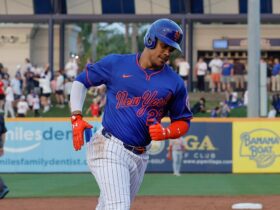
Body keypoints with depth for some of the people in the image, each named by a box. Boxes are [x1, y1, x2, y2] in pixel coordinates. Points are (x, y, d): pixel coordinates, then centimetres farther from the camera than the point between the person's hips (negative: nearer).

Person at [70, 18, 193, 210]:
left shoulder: (175, 82, 5)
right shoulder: (116, 64, 0)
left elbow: (183, 121, 13)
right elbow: (81, 81, 11)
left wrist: (166, 133, -9)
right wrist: (76, 118, -2)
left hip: (140, 156, 4)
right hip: (110, 148, -4)